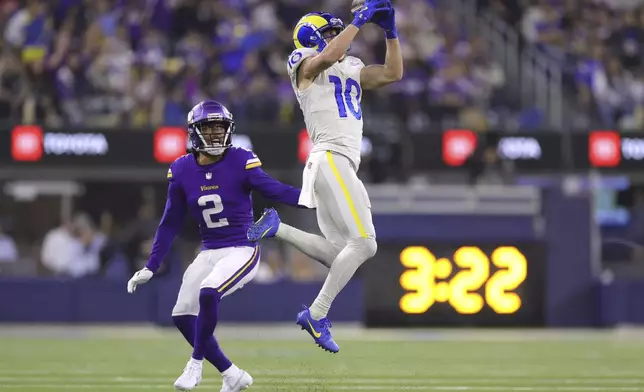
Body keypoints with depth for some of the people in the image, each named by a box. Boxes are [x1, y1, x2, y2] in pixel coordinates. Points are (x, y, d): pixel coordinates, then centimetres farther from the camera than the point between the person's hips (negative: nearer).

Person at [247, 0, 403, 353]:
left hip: (345, 165, 9)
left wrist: (390, 32, 12)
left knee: (339, 256, 6)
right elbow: (330, 55, -21)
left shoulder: (352, 70, 24)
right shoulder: (306, 65, 1)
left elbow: (393, 73, 20)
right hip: (330, 159, -9)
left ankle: (275, 228, 10)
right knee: (363, 243, -14)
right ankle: (317, 315, -11)